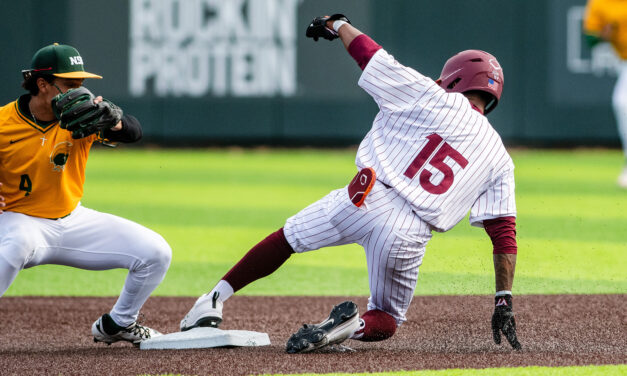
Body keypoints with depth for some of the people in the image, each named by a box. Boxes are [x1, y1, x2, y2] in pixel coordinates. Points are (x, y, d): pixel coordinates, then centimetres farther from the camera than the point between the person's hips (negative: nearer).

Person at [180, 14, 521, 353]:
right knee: (387, 319, 22)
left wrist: (337, 24, 30)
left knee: (288, 238, 23)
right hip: (409, 237, 1)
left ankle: (216, 298, 20)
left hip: (366, 200, -1)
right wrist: (504, 302, 8)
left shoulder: (435, 99, 6)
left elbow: (369, 54, 11)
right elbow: (504, 234, 7)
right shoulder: (500, 160, 12)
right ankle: (355, 326, -11)